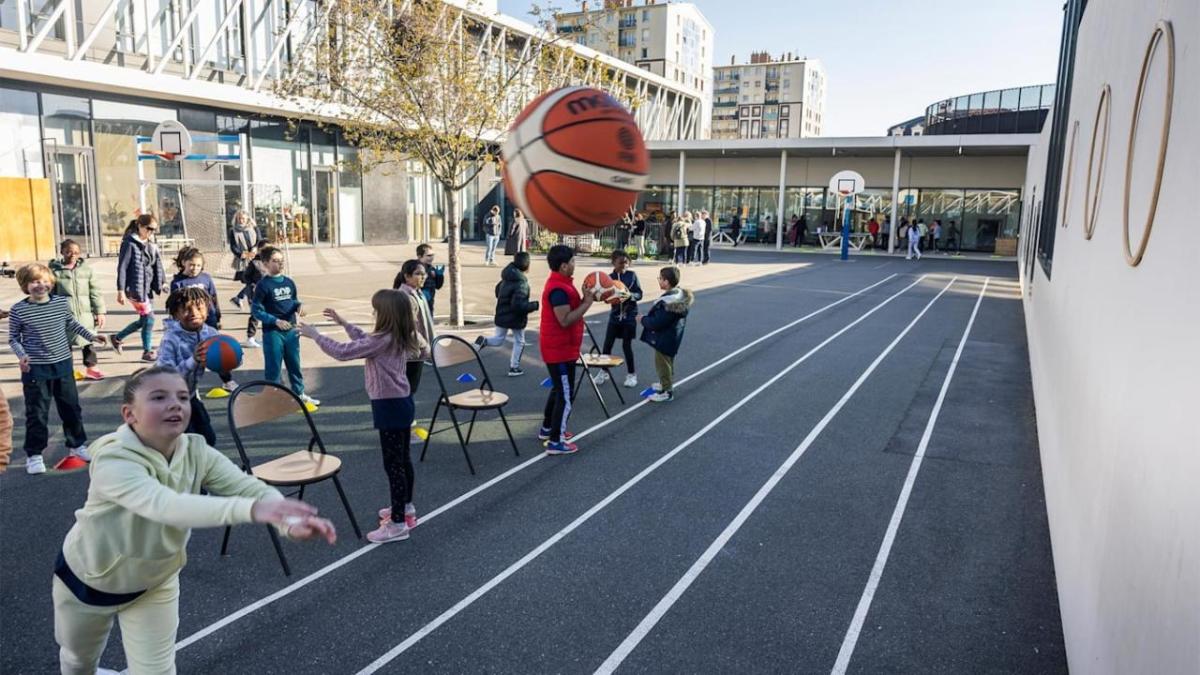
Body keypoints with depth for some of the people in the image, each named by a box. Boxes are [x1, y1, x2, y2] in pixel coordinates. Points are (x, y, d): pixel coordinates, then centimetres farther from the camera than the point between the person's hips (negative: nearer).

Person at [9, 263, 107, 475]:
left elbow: (72, 324, 17)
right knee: (37, 413, 2)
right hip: (35, 369, -3)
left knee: (71, 408, 13)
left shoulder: (62, 303, -1)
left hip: (63, 364, 3)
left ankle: (76, 445, 29)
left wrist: (90, 336, 9)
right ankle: (34, 454, 15)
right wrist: (21, 355, -17)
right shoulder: (19, 310, -10)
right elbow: (13, 338, -1)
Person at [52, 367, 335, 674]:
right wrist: (250, 509, -71)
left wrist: (290, 523, -57)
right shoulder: (113, 461, -38)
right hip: (89, 578, -2)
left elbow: (251, 486, -34)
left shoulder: (196, 452, -23)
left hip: (154, 582, 3)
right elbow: (163, 505, -55)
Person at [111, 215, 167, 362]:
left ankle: (117, 338, 34)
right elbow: (122, 267, -11)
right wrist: (121, 290, -13)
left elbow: (158, 266, 13)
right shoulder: (130, 243, -9)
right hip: (135, 288, -7)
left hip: (148, 288, 7)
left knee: (143, 320, 13)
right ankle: (147, 352, 8)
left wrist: (162, 282, -1)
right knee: (149, 318, -5)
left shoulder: (151, 246, 12)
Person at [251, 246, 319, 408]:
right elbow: (256, 310, -12)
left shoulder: (289, 283, 6)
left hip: (291, 331, 5)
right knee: (273, 366, 4)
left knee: (295, 364, 15)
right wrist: (275, 321, -21)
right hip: (272, 332, -5)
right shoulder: (263, 285, -11)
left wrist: (298, 306, -8)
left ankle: (300, 394, 28)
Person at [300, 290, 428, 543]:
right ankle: (406, 508, 34)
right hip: (401, 401, 10)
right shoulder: (400, 338, 6)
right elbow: (365, 342, 23)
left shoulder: (383, 340, -22)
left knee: (393, 464, -4)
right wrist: (344, 324, 23)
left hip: (389, 405, -10)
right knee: (403, 459, 20)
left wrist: (315, 335, -8)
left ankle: (398, 524, 2)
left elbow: (343, 352, -20)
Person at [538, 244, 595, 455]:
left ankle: (547, 429, 36)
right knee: (565, 396, -4)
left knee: (559, 390, 23)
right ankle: (555, 442, 2)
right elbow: (565, 320, -27)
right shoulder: (559, 289, -23)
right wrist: (587, 303, -20)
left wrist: (584, 300, 2)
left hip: (560, 348, 11)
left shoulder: (560, 283, 10)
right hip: (560, 350, -11)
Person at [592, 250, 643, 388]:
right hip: (615, 315, 2)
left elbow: (639, 294, -5)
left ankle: (631, 374, 19)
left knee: (626, 345, 3)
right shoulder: (610, 277, -3)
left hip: (629, 315, -2)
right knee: (607, 344, 3)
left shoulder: (632, 275, -5)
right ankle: (603, 372, 21)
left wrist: (630, 295, -24)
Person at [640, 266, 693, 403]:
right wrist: (647, 318, 11)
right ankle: (667, 384, 44)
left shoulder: (666, 303, -33)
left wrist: (643, 319, -12)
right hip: (672, 337, 10)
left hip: (664, 339, -10)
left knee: (662, 363, 6)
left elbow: (656, 323, -30)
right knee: (668, 362, 26)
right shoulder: (681, 295, -2)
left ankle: (667, 392, 18)